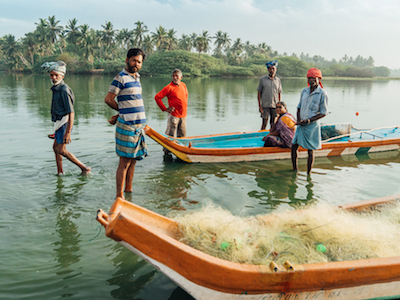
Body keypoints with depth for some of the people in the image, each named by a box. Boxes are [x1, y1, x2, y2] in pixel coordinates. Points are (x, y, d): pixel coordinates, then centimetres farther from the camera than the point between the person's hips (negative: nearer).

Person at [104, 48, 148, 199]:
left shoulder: (137, 77, 17)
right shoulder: (120, 78, -9)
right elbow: (108, 99, -10)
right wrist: (122, 110, 3)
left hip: (139, 125, 8)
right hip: (127, 125, -8)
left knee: (133, 160, 13)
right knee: (125, 161, -6)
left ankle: (128, 190, 23)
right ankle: (119, 196, 0)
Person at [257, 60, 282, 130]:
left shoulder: (278, 80, 9)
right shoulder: (263, 79, 2)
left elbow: (279, 93, 10)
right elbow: (259, 93, 2)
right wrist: (260, 105, -5)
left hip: (275, 105, 2)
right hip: (265, 105, -2)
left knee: (273, 123, 6)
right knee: (264, 122, -2)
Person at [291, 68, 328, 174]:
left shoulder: (322, 94, -10)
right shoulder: (304, 91, 8)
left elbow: (323, 113, -10)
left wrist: (308, 121, -17)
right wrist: (298, 120, -2)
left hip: (312, 125, -6)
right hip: (301, 125, 6)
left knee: (310, 151, 3)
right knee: (294, 147, 7)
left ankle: (308, 174, 14)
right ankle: (294, 170, 21)